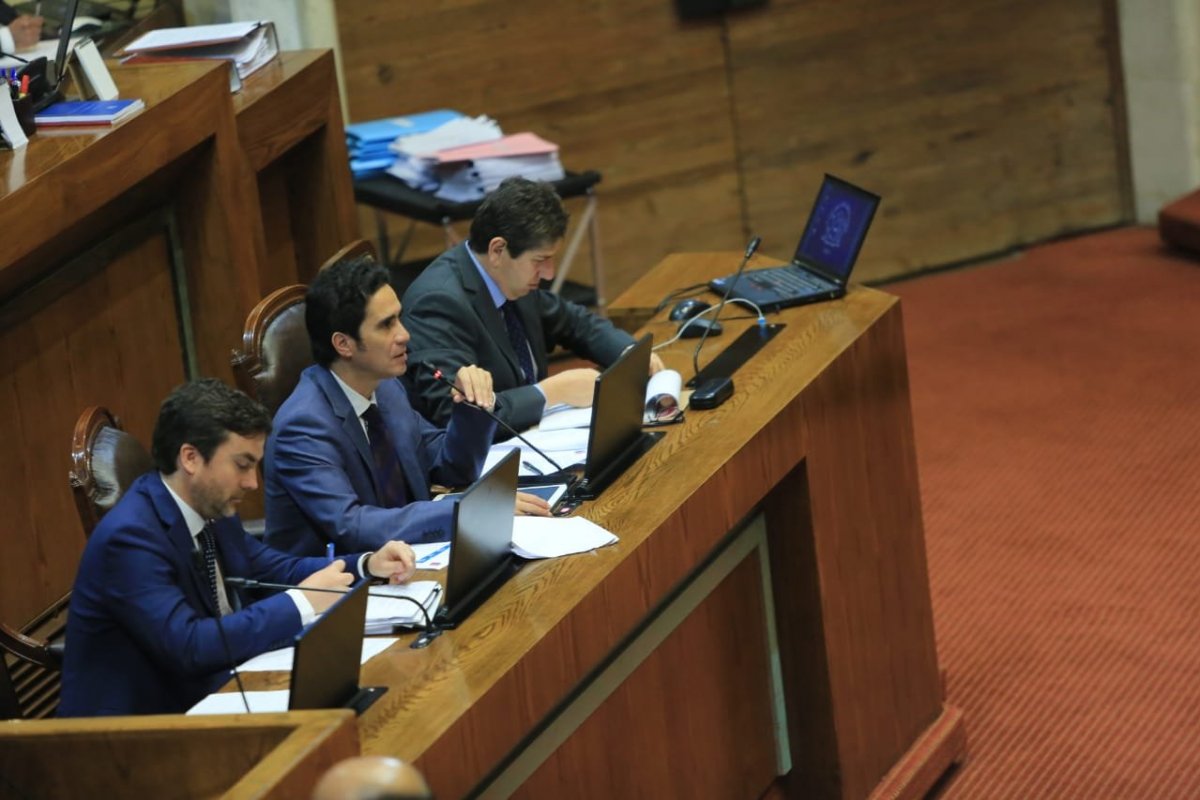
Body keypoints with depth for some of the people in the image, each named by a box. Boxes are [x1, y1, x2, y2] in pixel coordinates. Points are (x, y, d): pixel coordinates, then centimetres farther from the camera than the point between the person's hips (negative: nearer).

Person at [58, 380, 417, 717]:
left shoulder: (212, 508, 4)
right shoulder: (129, 537, -22)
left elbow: (271, 568, 19)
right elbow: (188, 646, -29)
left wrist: (368, 566, 3)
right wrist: (301, 603, -23)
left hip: (202, 695, 8)